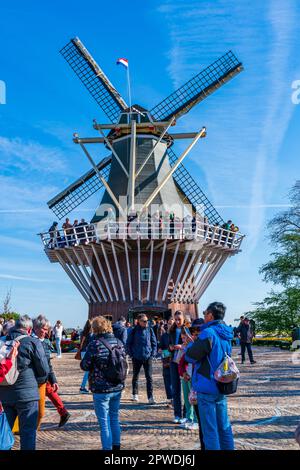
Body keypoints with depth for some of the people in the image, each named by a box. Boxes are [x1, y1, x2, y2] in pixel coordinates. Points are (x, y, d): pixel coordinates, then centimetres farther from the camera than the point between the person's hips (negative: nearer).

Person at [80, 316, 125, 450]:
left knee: (104, 422, 5)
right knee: (114, 418, 21)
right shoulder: (118, 342, 1)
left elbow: (85, 366, -10)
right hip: (117, 387, 6)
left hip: (101, 390, -6)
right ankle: (116, 446, 32)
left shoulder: (94, 344, -16)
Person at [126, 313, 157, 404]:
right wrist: (131, 354, -3)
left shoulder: (149, 330, 1)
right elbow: (128, 344, 2)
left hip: (148, 357, 0)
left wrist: (153, 354, 0)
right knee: (135, 376, 15)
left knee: (149, 377, -5)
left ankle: (150, 397, -3)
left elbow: (154, 342, 8)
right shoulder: (133, 331, -4)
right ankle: (135, 394, 32)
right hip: (136, 358, 0)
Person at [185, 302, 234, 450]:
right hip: (221, 387, 8)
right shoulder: (226, 335, 7)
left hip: (207, 388, -8)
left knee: (210, 429, 2)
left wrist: (191, 344, 5)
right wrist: (196, 343, 10)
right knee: (224, 426, 17)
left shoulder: (208, 333, -19)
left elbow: (190, 356, -14)